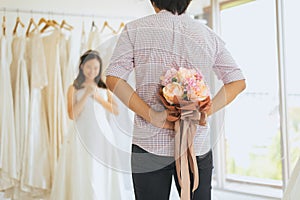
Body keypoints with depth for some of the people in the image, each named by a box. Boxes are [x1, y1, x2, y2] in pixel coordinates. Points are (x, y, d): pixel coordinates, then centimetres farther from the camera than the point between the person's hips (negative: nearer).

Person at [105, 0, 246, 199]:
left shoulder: (135, 29, 1)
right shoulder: (208, 35, 8)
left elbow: (113, 78, -9)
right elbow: (238, 81, 5)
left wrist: (151, 115, -11)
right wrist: (209, 110, -3)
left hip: (150, 144, -2)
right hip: (198, 146, 2)